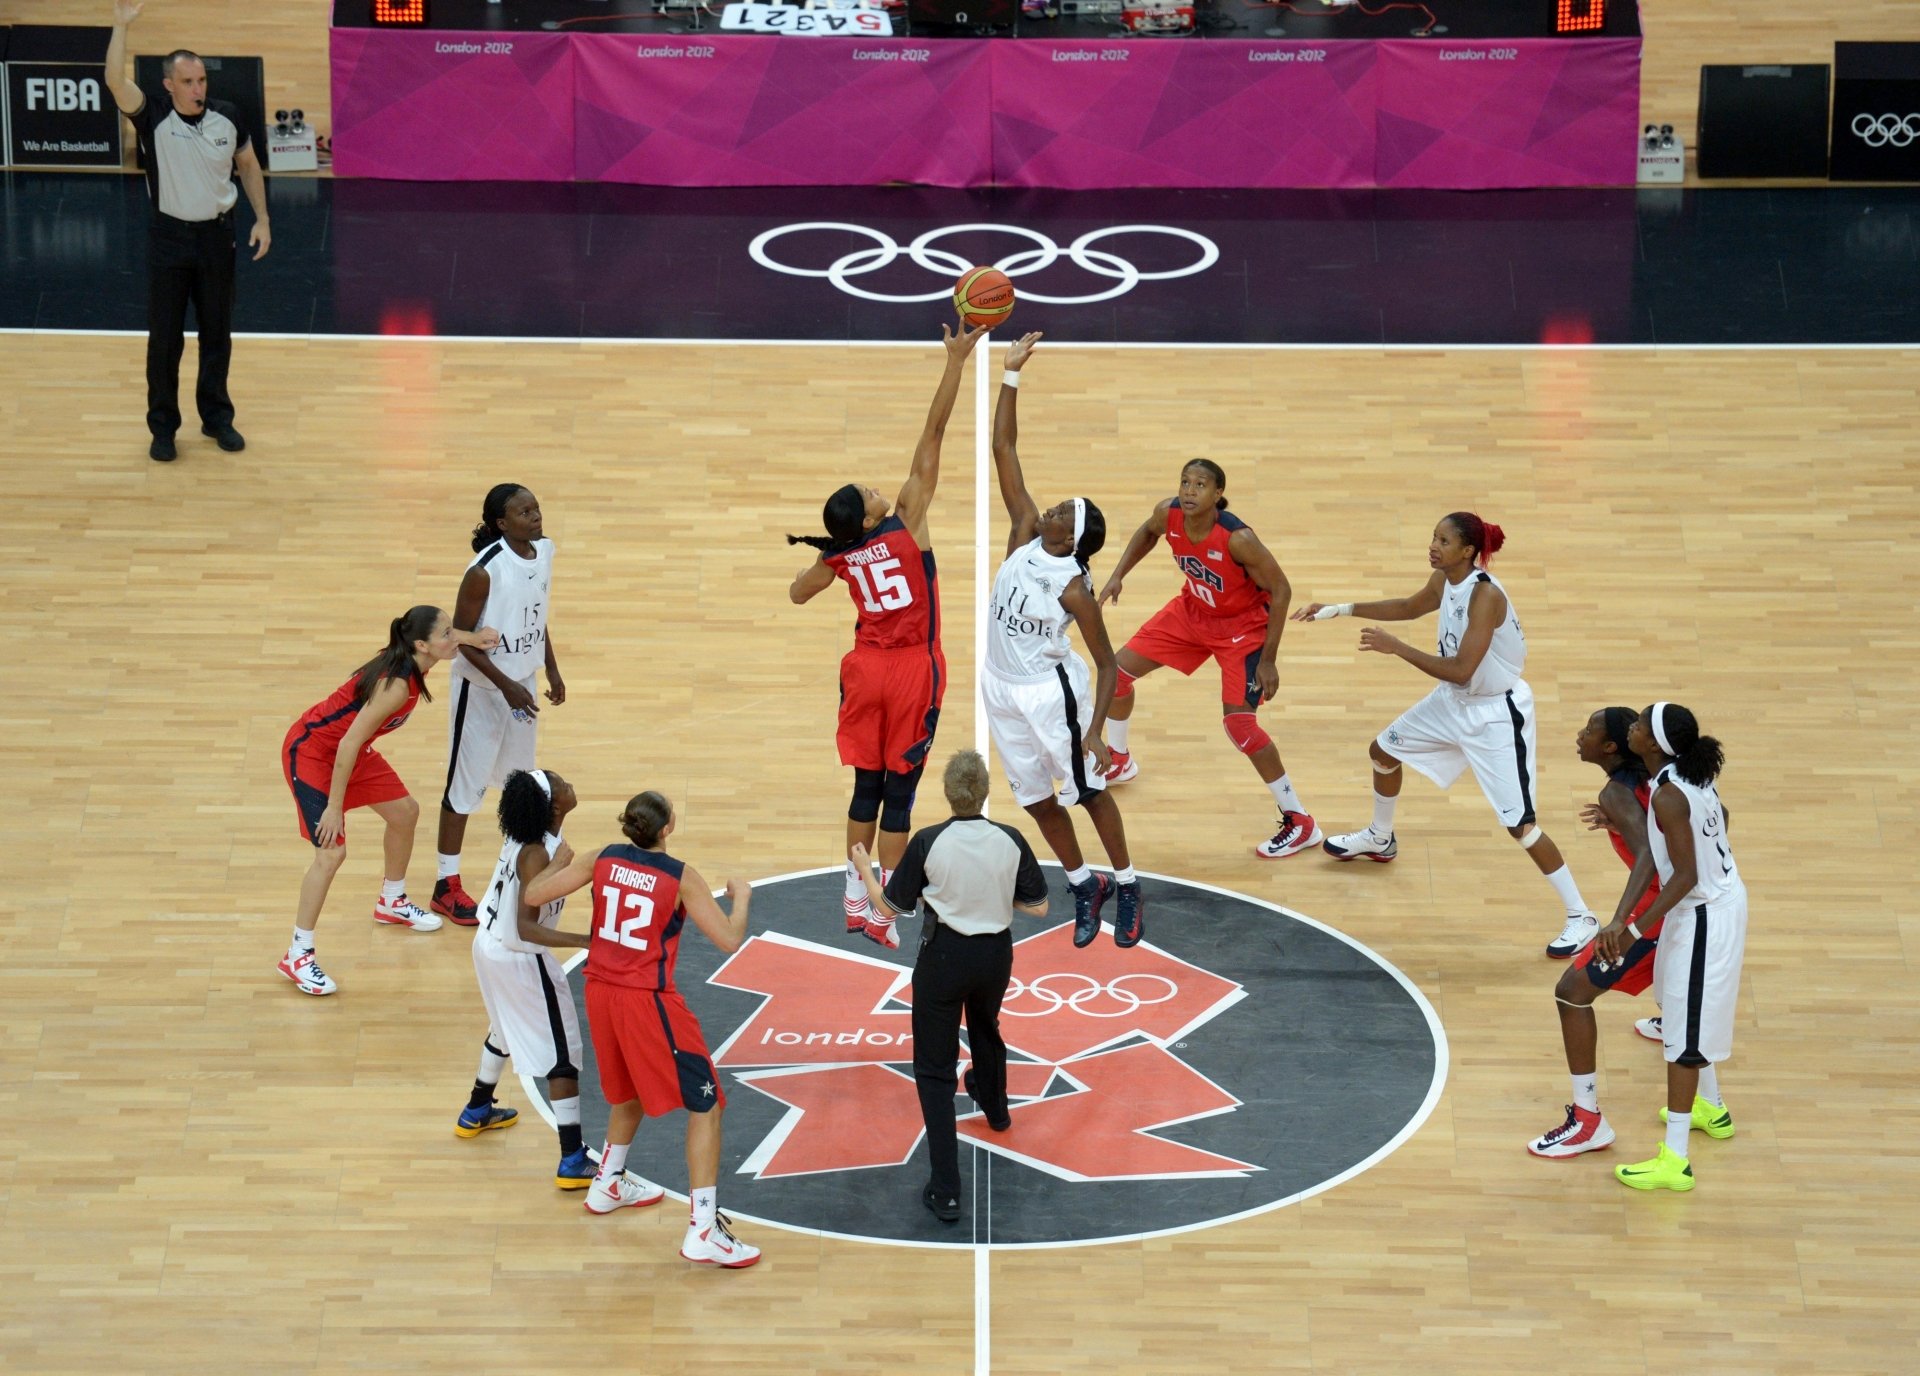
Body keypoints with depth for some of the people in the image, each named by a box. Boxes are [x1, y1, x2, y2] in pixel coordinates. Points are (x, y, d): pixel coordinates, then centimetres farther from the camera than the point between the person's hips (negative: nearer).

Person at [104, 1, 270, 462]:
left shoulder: (226, 117, -5)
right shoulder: (154, 117, -13)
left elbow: (248, 165, 10)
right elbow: (115, 81, -30)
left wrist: (261, 220, 6)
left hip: (216, 235, 2)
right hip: (169, 238, -2)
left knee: (216, 334, 12)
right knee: (164, 338, 4)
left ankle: (216, 417, 26)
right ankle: (162, 427, 15)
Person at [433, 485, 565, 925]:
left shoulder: (544, 552, -3)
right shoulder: (485, 570, -26)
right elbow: (462, 637, -20)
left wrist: (552, 670, 11)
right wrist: (506, 686, -23)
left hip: (523, 680, 7)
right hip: (481, 686, -7)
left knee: (521, 778, 21)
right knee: (466, 783, 2)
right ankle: (447, 886, 12)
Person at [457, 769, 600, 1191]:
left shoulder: (522, 836, -3)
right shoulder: (538, 855, -28)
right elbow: (527, 929, -31)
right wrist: (587, 942, -37)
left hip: (490, 947, 9)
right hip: (520, 961, -9)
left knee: (506, 1029, 34)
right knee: (563, 1056, -1)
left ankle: (477, 1112, 54)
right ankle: (573, 1161, -1)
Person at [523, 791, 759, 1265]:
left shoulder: (602, 859, -1)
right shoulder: (680, 877, -13)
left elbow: (533, 895, 2)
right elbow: (730, 940, -12)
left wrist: (560, 862, 22)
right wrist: (741, 897, 7)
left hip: (601, 991, 6)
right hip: (649, 1001, -6)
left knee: (629, 1091, 31)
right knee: (705, 1104, 0)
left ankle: (608, 1185, 48)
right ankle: (703, 1232, -8)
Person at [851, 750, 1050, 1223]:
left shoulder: (928, 843, -18)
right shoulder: (1010, 841, -12)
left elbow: (889, 905, -7)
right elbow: (1037, 907, -2)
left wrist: (864, 869, 12)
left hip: (943, 957, -3)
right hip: (996, 954, 3)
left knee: (934, 1069, 3)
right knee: (985, 1029, 35)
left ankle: (946, 1191, -7)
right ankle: (995, 1108, 65)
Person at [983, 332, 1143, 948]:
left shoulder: (1075, 588, -21)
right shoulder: (1025, 533, -7)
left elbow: (1108, 664, -16)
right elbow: (1003, 450, -7)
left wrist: (1095, 731, -25)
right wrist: (1010, 376, -13)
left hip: (1052, 693, -6)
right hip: (1003, 691, 6)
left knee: (1089, 789, 7)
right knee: (1036, 798, 14)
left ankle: (1127, 886, 23)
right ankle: (1083, 884, 30)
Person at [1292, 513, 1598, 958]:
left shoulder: (1485, 595, -30)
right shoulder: (1443, 580, -4)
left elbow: (1460, 670, -33)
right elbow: (1410, 607, 18)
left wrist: (1397, 648, -30)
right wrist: (1341, 609, 15)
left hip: (1496, 714, -9)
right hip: (1455, 701, 9)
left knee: (1520, 823, -12)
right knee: (1383, 751, 23)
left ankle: (1581, 918, -2)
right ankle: (1380, 839, 52)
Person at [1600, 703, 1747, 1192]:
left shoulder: (1668, 796, -25)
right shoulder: (1694, 777, 1)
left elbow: (1685, 877, -26)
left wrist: (1635, 930, -23)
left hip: (1703, 918, -10)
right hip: (1725, 900, 10)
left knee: (1683, 1036, -5)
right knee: (1692, 1018, 29)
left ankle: (1674, 1161, -2)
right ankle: (1710, 1108, 49)